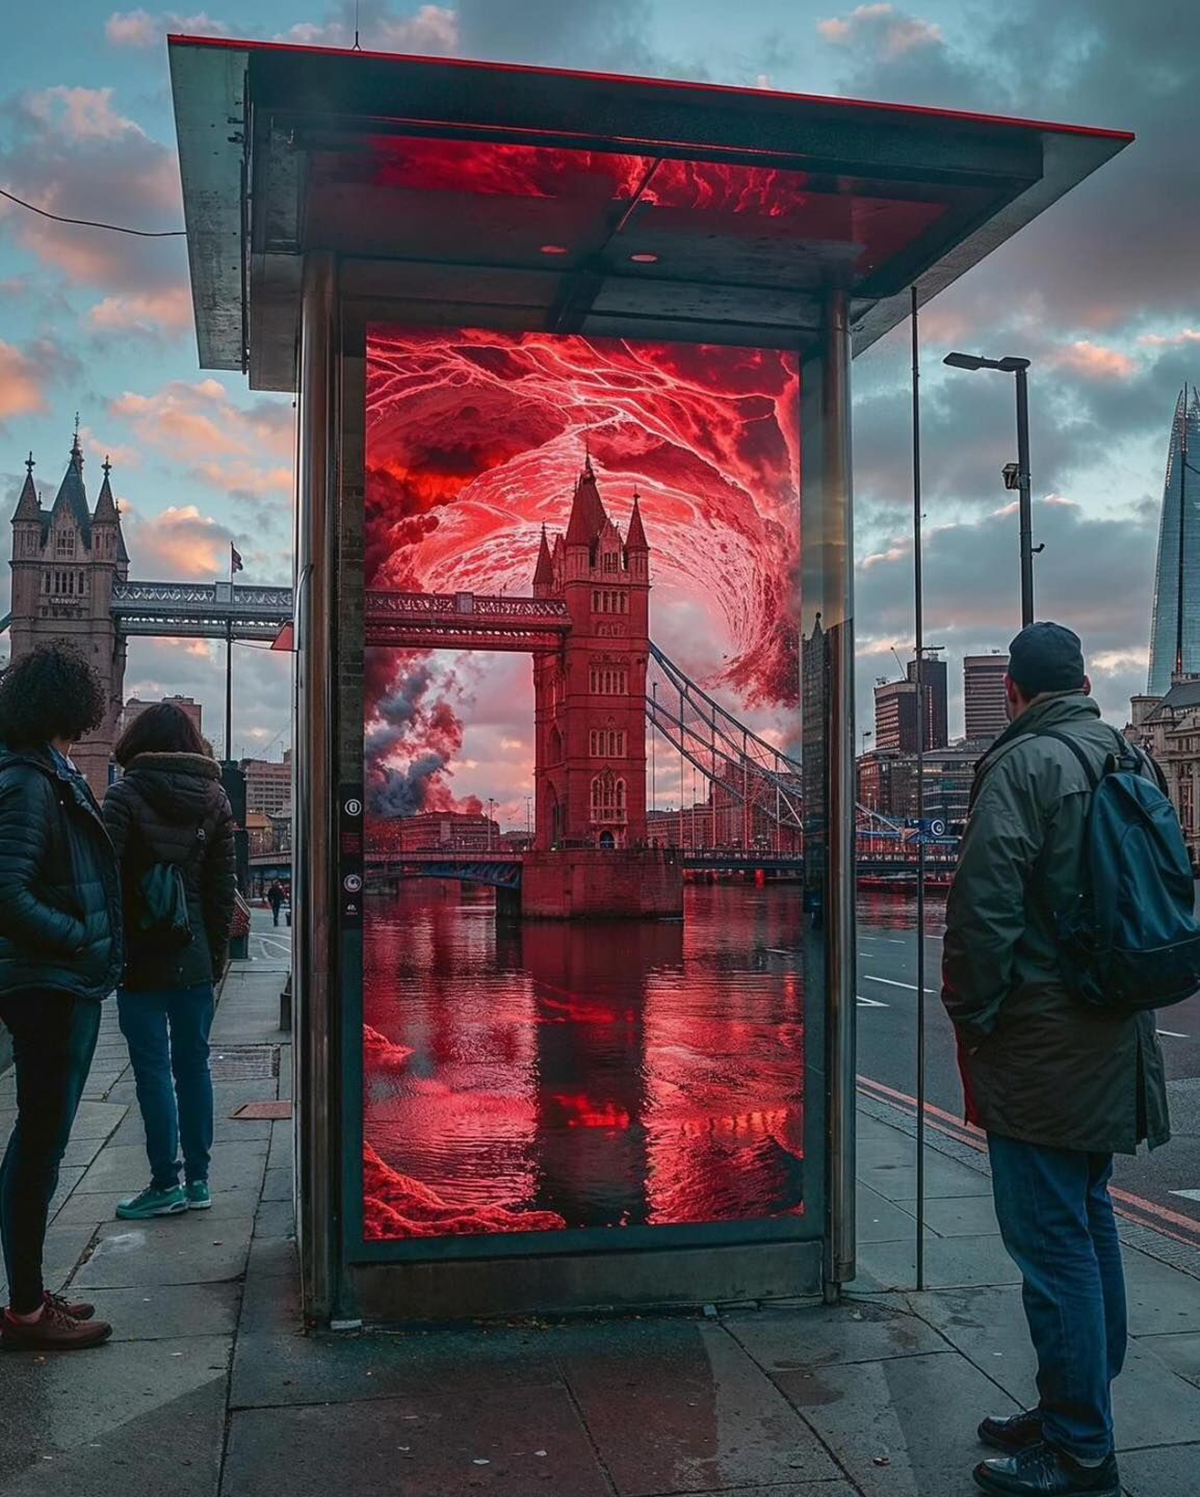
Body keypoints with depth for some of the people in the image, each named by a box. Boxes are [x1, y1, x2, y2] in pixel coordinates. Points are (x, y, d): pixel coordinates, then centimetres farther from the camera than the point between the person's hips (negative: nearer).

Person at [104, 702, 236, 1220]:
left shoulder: (126, 794, -7)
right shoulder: (214, 798, 6)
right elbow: (223, 885, 6)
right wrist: (217, 951, 12)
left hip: (141, 956, -4)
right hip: (193, 958, 4)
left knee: (153, 1068, 1)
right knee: (193, 1063, 11)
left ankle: (166, 1183, 5)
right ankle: (197, 1179, 16)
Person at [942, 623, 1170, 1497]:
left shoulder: (1024, 764, -15)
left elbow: (985, 907, -21)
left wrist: (971, 1015, -9)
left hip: (1040, 1047, -9)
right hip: (1114, 1042, 9)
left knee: (1052, 1243, -1)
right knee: (1089, 1224, 18)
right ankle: (1076, 1414, 31)